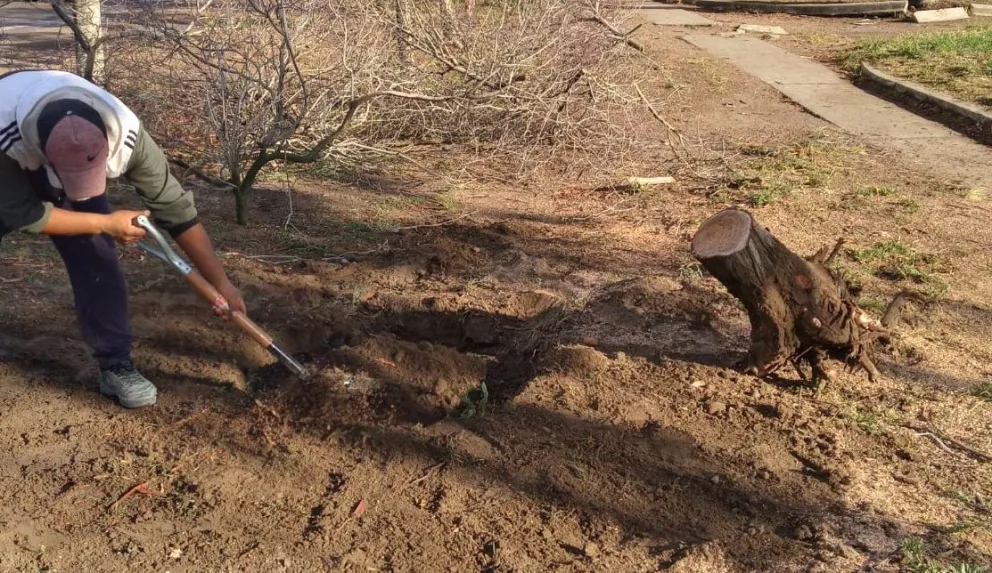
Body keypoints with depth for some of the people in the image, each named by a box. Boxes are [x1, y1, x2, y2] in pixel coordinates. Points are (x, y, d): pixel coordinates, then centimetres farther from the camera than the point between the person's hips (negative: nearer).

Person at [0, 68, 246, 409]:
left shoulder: (126, 135, -39)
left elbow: (175, 207, -30)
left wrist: (220, 282, -29)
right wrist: (105, 223, -33)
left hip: (69, 160, 1)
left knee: (97, 262, -12)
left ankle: (115, 366, -1)